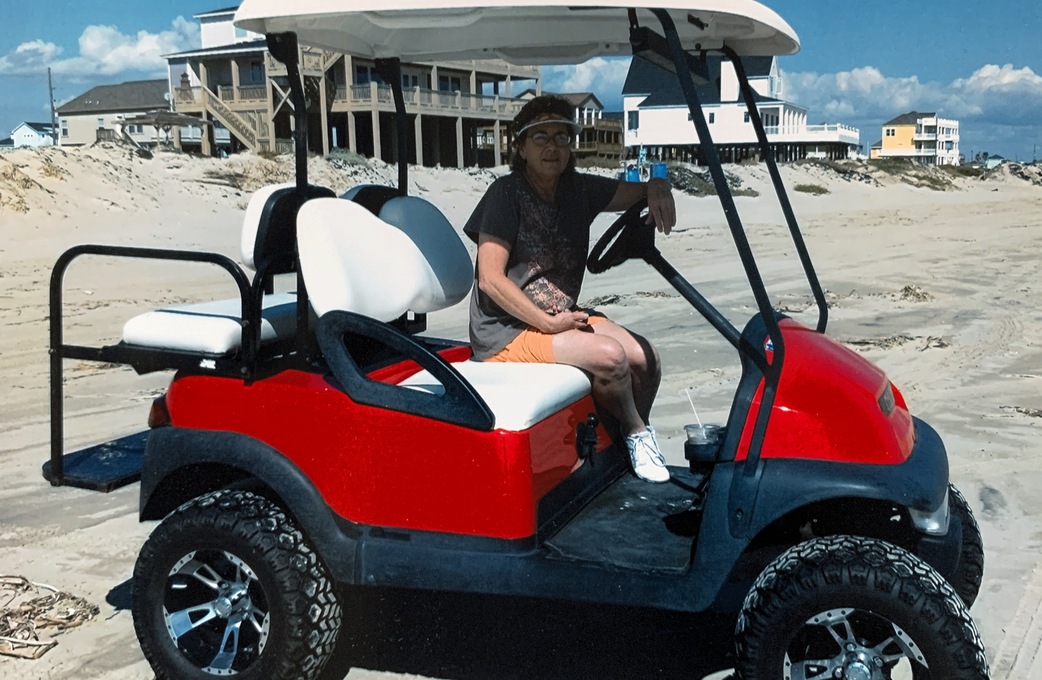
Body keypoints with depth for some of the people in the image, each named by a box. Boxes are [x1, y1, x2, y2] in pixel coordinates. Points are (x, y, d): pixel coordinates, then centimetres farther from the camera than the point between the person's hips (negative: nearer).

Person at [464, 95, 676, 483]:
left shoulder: (576, 189, 7)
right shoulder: (506, 193, -12)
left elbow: (634, 191, 13)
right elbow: (490, 279, -19)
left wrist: (657, 186, -12)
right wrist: (548, 323, -20)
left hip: (560, 316, 7)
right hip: (506, 331, -7)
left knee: (644, 357, -12)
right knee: (609, 355, -26)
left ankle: (633, 446, 12)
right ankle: (637, 432, 3)